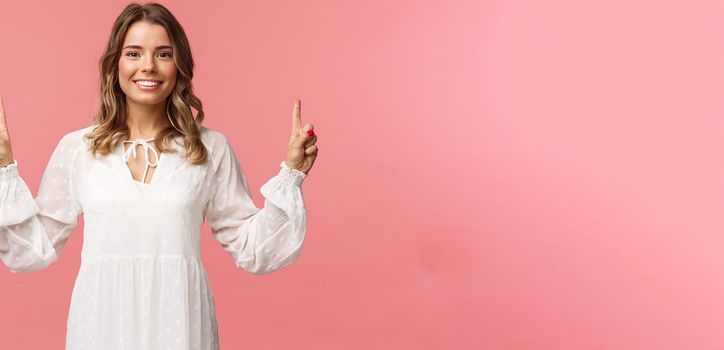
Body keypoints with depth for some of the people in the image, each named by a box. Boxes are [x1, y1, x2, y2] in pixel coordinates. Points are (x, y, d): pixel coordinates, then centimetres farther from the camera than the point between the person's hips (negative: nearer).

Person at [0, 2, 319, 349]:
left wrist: (290, 173, -5)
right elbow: (36, 247, 4)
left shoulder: (212, 148, 1)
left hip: (180, 321, 0)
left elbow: (251, 249, 1)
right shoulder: (75, 148, 2)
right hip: (101, 321, 1)